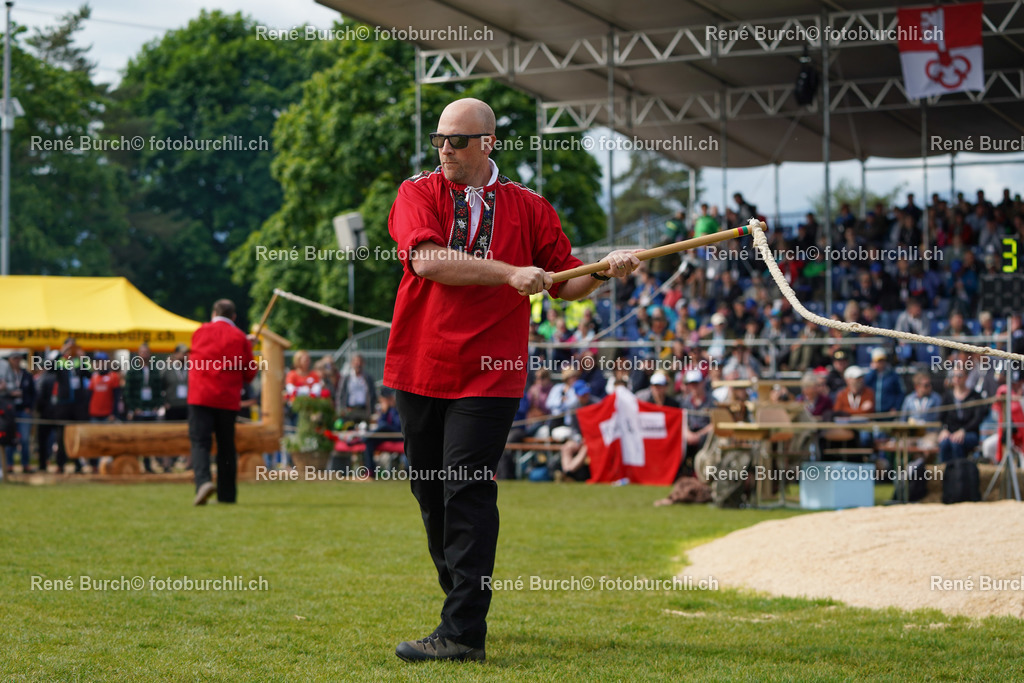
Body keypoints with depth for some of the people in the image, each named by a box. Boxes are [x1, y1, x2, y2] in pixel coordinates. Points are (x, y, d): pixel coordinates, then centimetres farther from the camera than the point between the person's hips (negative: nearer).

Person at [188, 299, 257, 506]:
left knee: (200, 442, -4)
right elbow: (250, 374, 5)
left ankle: (203, 481, -29)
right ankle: (227, 494, 14)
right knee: (226, 446, 11)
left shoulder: (200, 332, 7)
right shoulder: (240, 338, 2)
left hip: (200, 397, -1)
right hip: (228, 399, 1)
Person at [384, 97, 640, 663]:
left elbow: (565, 284, 11)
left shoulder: (528, 208, 6)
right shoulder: (418, 193, 4)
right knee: (430, 491, 11)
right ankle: (459, 600, 30)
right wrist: (509, 273, -20)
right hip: (419, 370, 3)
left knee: (467, 491, -12)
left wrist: (604, 271, -9)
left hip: (489, 375, -2)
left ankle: (462, 633, -14)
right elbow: (427, 260, -15)